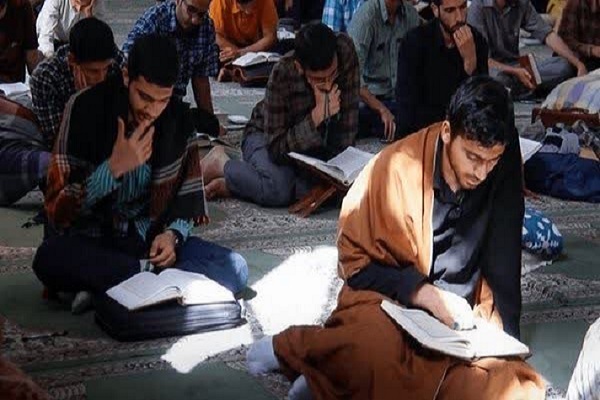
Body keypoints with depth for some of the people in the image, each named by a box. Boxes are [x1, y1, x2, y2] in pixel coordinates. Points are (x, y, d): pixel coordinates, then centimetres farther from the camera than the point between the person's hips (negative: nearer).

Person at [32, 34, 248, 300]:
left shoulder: (179, 117, 0)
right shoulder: (85, 109, -11)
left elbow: (188, 196, 10)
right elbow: (58, 210, -13)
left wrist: (173, 234, -11)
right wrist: (114, 168, -25)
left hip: (153, 238, 4)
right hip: (92, 240, -3)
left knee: (235, 269, -20)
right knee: (49, 257, -36)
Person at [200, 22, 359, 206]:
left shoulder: (346, 51, -24)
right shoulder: (282, 75, -32)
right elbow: (276, 149, -31)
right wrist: (317, 115, -38)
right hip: (267, 136, -4)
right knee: (279, 190, -35)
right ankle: (222, 164, -3)